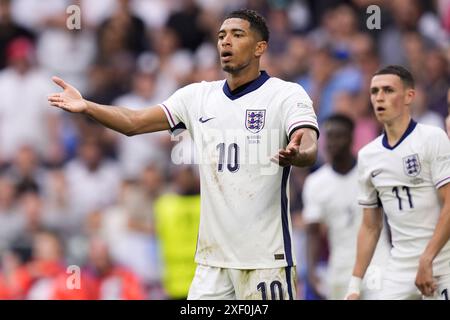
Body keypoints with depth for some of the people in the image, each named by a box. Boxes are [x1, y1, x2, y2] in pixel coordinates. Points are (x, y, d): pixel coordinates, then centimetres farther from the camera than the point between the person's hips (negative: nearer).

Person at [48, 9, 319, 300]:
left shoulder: (287, 95, -5)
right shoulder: (198, 96, 10)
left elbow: (310, 151, -22)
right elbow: (133, 122, 6)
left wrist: (296, 155, -45)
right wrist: (86, 107, -10)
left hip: (266, 258, -5)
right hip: (212, 256, 5)